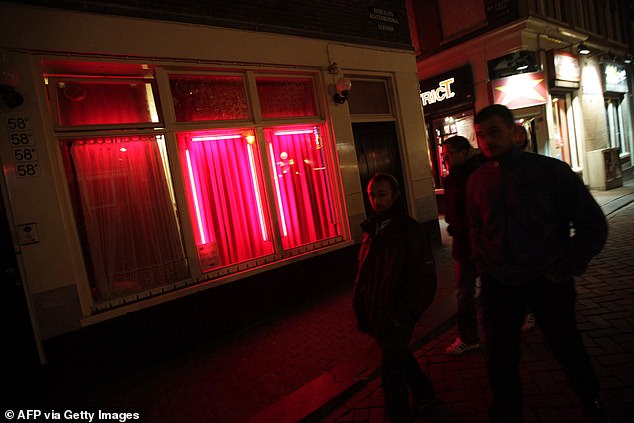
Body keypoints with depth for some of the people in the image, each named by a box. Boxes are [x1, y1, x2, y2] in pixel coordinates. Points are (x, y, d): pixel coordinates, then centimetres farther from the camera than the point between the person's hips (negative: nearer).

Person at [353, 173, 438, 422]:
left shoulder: (409, 230, -14)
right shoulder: (372, 230, 5)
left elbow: (426, 280, -14)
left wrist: (401, 315, -17)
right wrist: (362, 311, 7)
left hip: (396, 318, -7)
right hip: (376, 315, 7)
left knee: (392, 373, 3)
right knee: (400, 357, 24)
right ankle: (425, 394, 48)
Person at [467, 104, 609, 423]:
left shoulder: (549, 170, -9)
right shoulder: (477, 180, 1)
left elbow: (593, 224, -5)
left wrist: (564, 270, -8)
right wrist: (482, 266, 4)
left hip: (546, 281, -2)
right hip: (498, 285, 2)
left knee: (569, 351, 18)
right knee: (500, 359, 10)